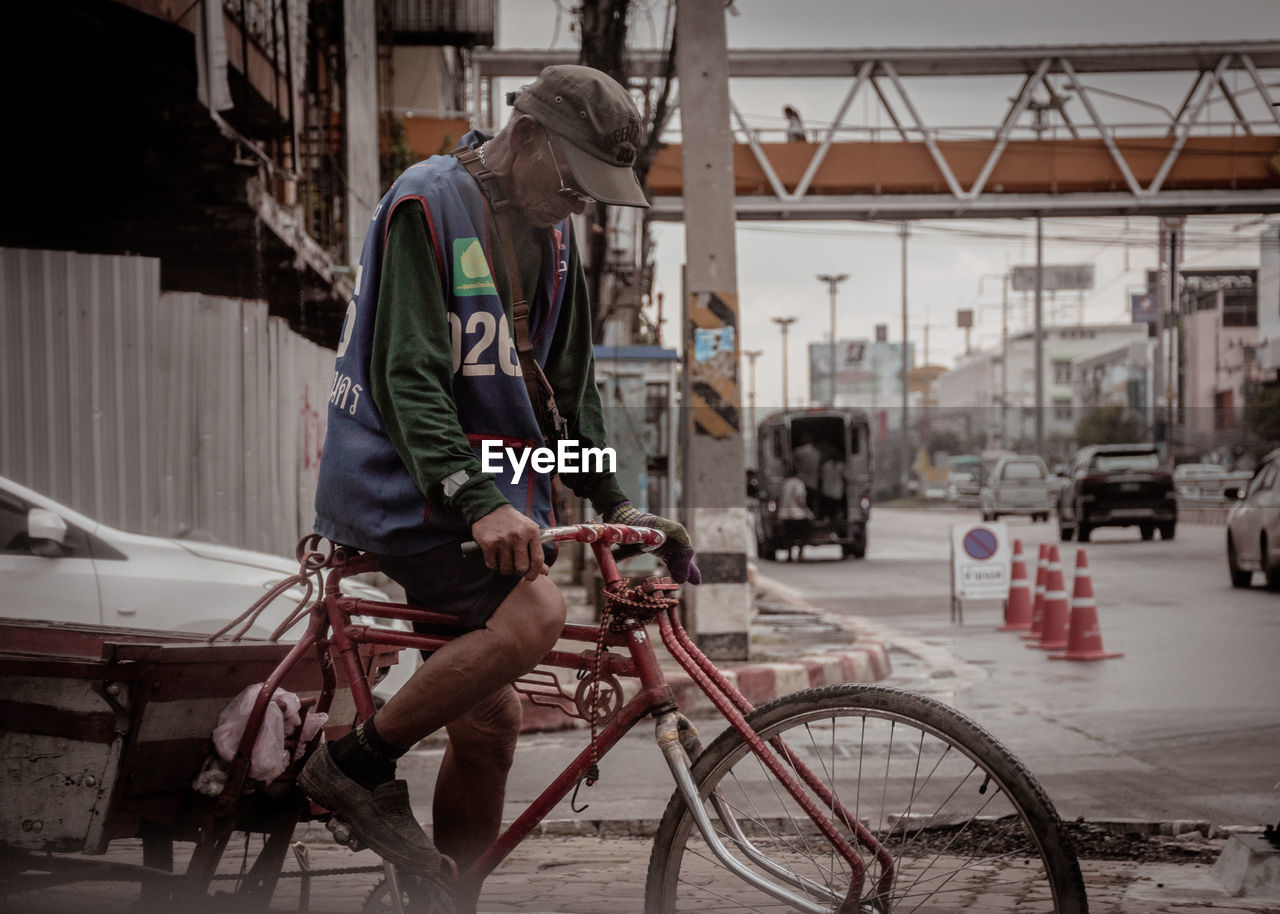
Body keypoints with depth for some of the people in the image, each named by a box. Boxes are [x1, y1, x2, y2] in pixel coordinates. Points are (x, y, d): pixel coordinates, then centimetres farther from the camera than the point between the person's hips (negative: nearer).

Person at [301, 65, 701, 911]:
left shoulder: (550, 235, 14)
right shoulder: (426, 205, -12)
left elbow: (568, 387, 22)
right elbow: (408, 377, -20)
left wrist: (615, 503, 13)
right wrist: (477, 503, -30)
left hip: (485, 496, 8)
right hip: (403, 486, -8)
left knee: (489, 723, 4)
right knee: (534, 614, -29)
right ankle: (359, 764, -12)